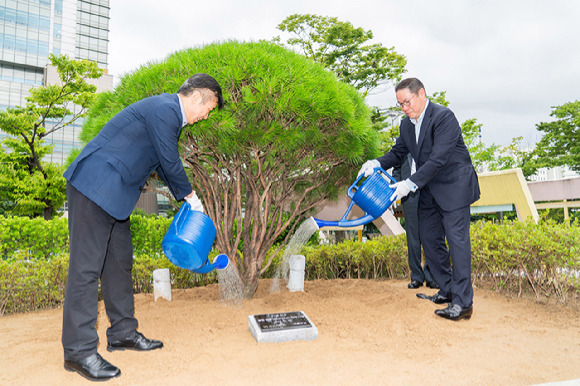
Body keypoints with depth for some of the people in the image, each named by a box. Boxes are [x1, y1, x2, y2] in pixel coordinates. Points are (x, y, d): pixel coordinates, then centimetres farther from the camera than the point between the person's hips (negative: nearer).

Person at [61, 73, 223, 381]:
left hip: (115, 192, 11)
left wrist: (184, 198, 24)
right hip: (95, 185, -11)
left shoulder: (169, 112, 16)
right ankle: (79, 350, 4)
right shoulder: (164, 110, -16)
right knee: (87, 265, -6)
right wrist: (191, 196, 3)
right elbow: (170, 162, -13)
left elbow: (165, 163, 23)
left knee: (120, 261, 13)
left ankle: (122, 333, 23)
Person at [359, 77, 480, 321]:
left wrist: (411, 183, -28)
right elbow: (398, 153, 11)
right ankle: (447, 290, 22)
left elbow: (438, 159, -26)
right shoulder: (407, 124, 5)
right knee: (429, 239, 9)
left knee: (457, 240, -10)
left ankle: (462, 303, -6)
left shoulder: (444, 117, -19)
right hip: (429, 190, 8)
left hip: (454, 186, -8)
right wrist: (377, 163, -9)